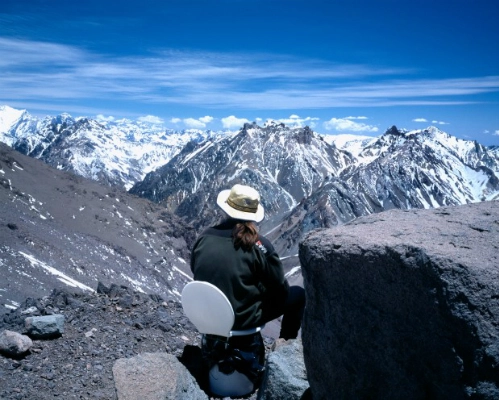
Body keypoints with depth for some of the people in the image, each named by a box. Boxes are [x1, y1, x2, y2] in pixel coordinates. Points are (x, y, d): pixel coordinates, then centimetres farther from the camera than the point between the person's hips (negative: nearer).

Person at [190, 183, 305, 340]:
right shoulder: (259, 245, -20)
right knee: (298, 294, 14)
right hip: (243, 317, -5)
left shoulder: (205, 237, -8)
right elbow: (280, 289, -11)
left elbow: (194, 269, 9)